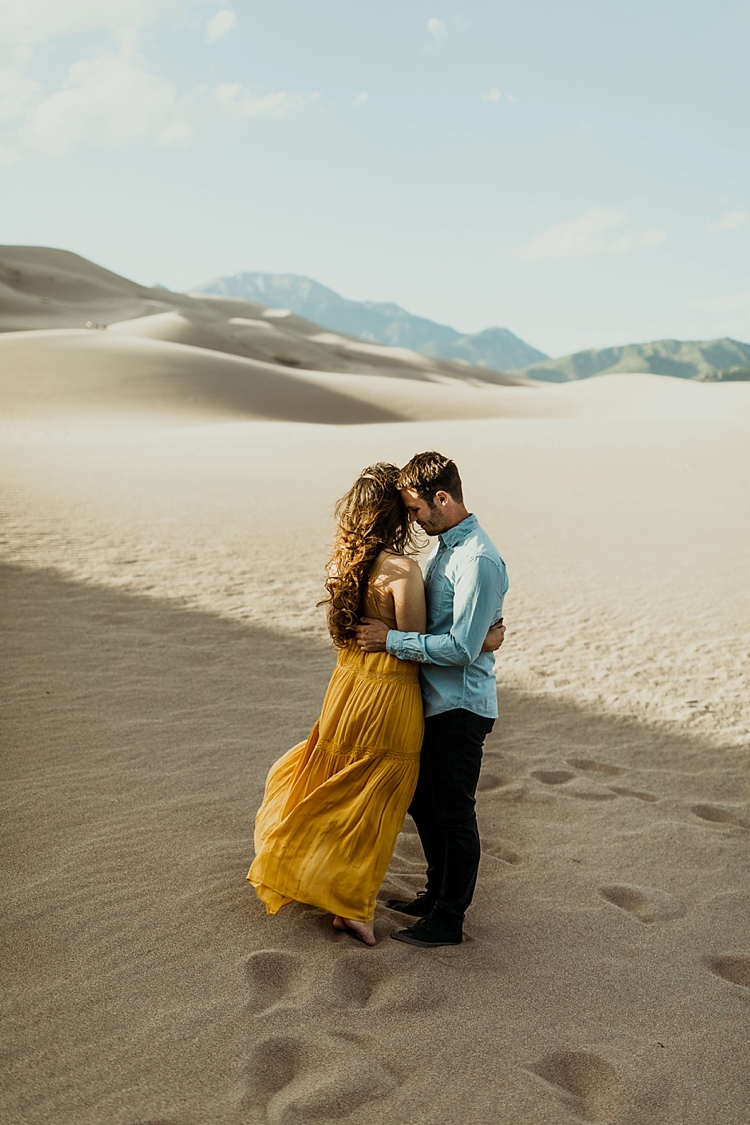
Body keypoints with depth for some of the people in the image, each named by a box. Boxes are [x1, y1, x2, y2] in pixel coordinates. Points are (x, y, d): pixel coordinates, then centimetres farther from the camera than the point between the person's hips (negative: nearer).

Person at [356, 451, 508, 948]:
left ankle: (448, 921, 19)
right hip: (435, 701, 10)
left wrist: (392, 640, -19)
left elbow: (462, 648, -25)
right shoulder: (448, 546, 9)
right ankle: (438, 893, 38)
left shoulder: (479, 561, -23)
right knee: (424, 801, 21)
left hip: (461, 706, -10)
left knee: (454, 813, 4)